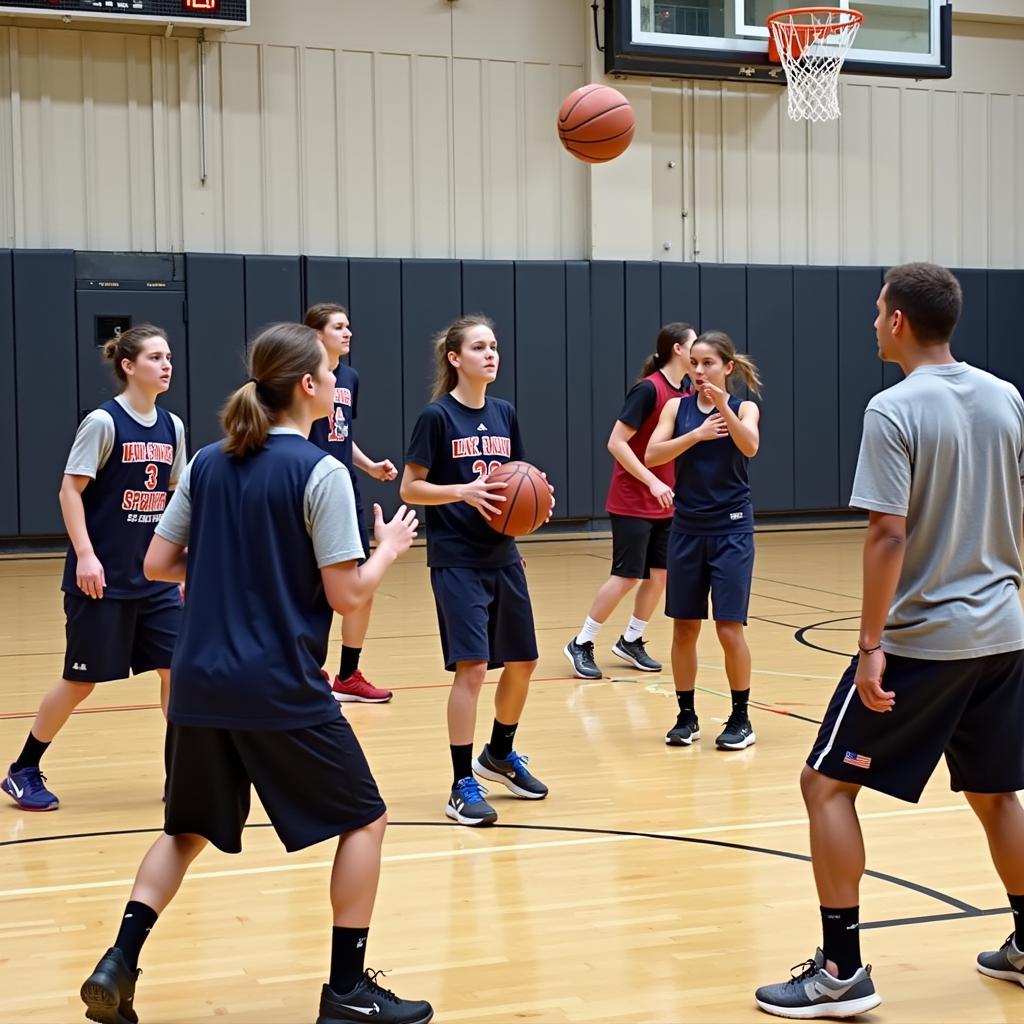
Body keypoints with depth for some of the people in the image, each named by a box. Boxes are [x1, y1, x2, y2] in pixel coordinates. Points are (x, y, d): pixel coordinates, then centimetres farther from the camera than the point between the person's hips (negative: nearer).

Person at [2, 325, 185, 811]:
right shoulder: (103, 422, -12)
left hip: (155, 577, 6)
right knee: (81, 679, 3)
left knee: (178, 667, 0)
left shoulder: (171, 426, 6)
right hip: (102, 578, -6)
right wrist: (85, 555, -20)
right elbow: (70, 489, -13)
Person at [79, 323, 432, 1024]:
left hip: (200, 684, 6)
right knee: (363, 819, 11)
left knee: (188, 830, 22)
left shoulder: (208, 463, 7)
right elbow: (346, 595, -11)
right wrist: (389, 549, 7)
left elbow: (159, 564, 9)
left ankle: (119, 965, 10)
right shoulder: (320, 472, -11)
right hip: (282, 689, -6)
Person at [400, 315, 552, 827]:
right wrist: (464, 491, -23)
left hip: (502, 557, 7)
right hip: (457, 561, -7)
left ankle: (499, 755, 36)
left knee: (522, 661, 13)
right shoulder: (437, 416, -9)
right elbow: (411, 487, -9)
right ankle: (463, 786, -2)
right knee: (472, 666, -12)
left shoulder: (504, 414, 8)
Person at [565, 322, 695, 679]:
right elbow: (616, 442, -19)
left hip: (665, 504, 7)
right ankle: (581, 644, 7)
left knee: (660, 574, 6)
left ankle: (631, 641, 22)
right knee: (626, 576, -5)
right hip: (632, 503, -7)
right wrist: (652, 482, -21)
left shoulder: (686, 394, 6)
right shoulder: (647, 389, -16)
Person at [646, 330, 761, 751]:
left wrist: (723, 407, -37)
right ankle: (686, 715, 19)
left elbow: (750, 447, -23)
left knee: (729, 627, -4)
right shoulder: (677, 407, 2)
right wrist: (696, 434, -22)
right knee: (684, 626, 7)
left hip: (732, 529, -3)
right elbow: (652, 455, -11)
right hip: (687, 529, 3)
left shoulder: (744, 407, -3)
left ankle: (741, 718, 11)